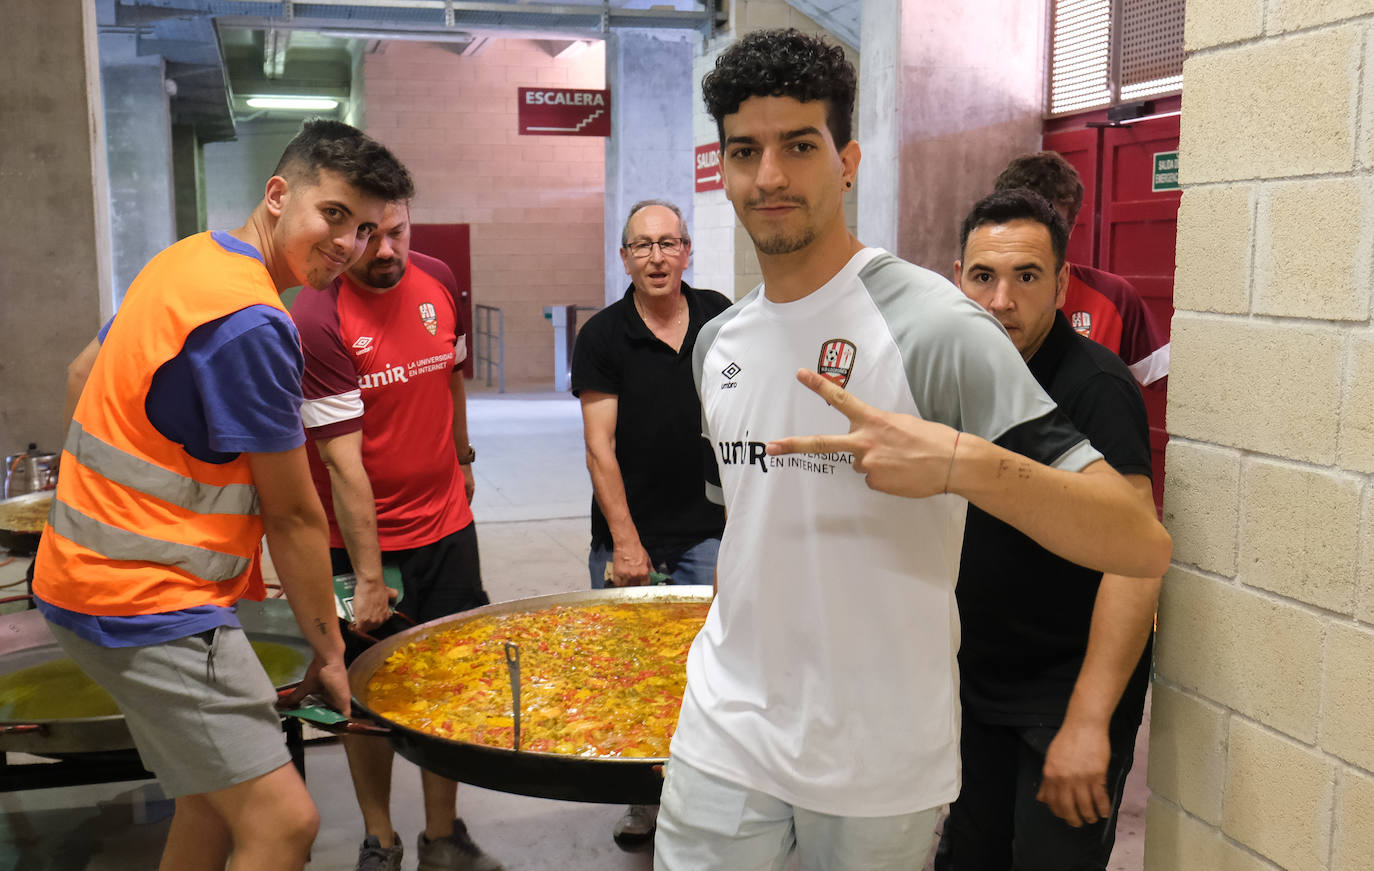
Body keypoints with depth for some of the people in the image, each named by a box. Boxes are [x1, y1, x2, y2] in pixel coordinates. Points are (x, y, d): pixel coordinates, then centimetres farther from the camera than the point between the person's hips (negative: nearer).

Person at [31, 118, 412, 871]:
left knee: (217, 797, 21)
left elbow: (83, 378, 22)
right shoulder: (253, 323, -21)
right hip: (149, 602, -10)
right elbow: (292, 516, -15)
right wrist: (328, 654, -4)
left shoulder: (189, 259, 8)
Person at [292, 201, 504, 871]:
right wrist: (369, 577, -21)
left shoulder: (438, 282, 0)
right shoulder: (317, 318, -19)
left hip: (445, 526, 5)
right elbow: (343, 460, -22)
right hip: (359, 538, -5)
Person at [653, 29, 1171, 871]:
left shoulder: (933, 326, -17)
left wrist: (959, 462, -36)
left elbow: (1142, 543, -21)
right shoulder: (718, 342, 4)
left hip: (885, 762, -4)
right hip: (725, 741, 5)